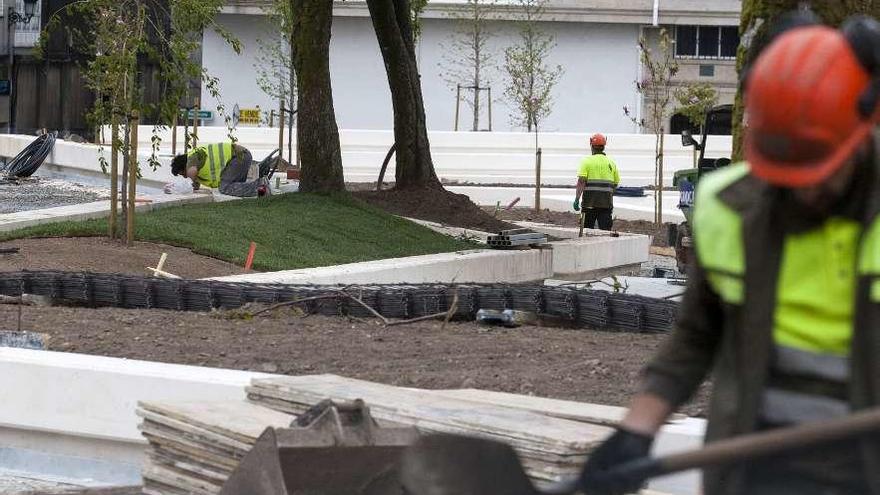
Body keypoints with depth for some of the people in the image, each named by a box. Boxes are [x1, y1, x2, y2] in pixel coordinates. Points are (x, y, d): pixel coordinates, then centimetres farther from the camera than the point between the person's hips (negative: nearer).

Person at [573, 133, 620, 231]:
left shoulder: (587, 161, -2)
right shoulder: (611, 163, 10)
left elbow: (581, 181, -11)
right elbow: (615, 183, 13)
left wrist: (577, 199, -13)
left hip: (590, 201, -2)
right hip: (606, 203, 2)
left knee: (587, 230, 7)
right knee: (605, 230, -2)